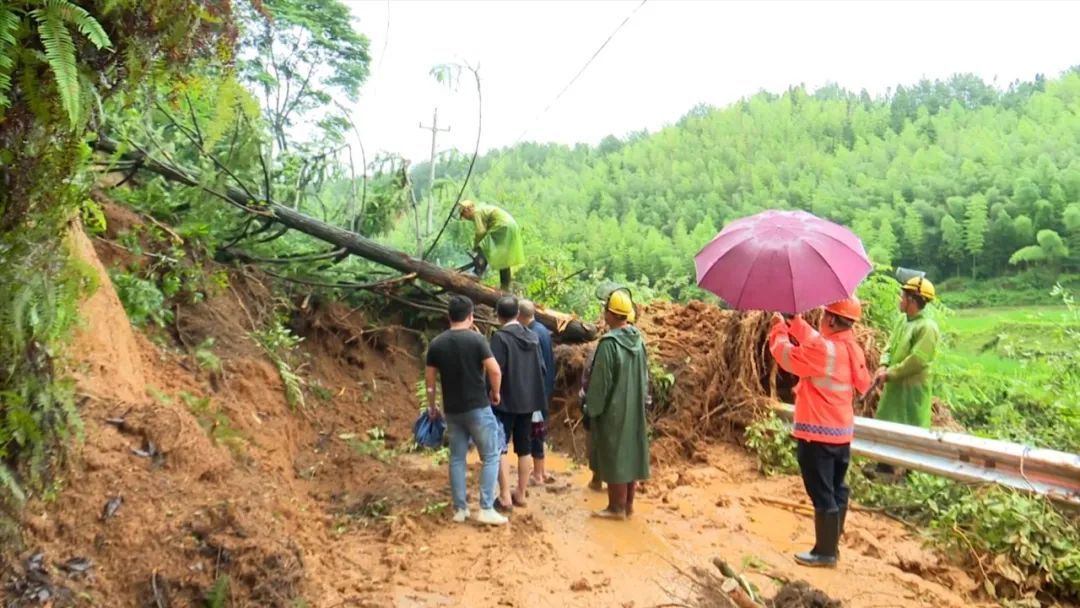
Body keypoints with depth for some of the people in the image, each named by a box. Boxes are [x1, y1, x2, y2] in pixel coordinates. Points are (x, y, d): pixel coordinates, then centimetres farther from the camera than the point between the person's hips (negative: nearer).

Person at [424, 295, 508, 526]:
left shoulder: (436, 344, 2)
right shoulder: (476, 339, -11)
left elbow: (429, 379, 5)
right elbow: (494, 371, -16)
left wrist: (432, 406, 18)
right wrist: (495, 393, 2)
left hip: (452, 410, 4)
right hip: (478, 407, -4)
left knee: (457, 458, 13)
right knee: (490, 456, 5)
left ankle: (460, 509, 18)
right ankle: (486, 509, 1)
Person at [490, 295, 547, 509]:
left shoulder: (500, 338, -14)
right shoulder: (532, 337, 6)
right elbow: (541, 368, 10)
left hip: (505, 401, -6)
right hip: (528, 400, 6)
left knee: (499, 448, 1)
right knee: (524, 448, 12)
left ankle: (505, 496, -1)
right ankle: (521, 494, 18)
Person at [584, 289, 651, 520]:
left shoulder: (609, 342, -21)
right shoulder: (638, 339, 2)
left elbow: (600, 380, -17)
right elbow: (644, 375, 9)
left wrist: (592, 409, -8)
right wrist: (639, 400, 18)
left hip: (613, 409, -7)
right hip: (634, 408, 7)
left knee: (613, 456, 3)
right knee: (630, 452, 13)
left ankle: (616, 507, 10)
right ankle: (628, 504, 22)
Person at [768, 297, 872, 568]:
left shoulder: (824, 349, -23)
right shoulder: (852, 348, 5)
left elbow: (786, 356, -14)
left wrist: (779, 328, 3)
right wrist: (794, 324, 16)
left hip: (818, 434, -9)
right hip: (842, 432, 9)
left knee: (822, 493, 0)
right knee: (836, 489, 15)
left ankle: (825, 552, 9)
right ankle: (831, 545, 26)